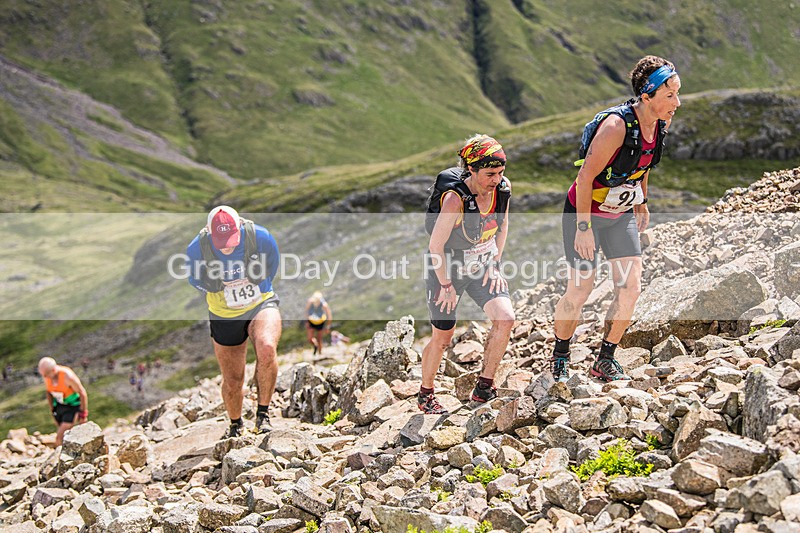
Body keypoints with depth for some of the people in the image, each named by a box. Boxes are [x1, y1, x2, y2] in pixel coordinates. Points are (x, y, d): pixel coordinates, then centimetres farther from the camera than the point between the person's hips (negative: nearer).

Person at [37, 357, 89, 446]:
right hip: (59, 405, 6)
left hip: (73, 406, -6)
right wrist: (52, 411, 12)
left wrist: (83, 415, -12)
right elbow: (49, 393, 9)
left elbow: (83, 393, -19)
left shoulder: (67, 376, -29)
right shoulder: (47, 374, -10)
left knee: (60, 437, -16)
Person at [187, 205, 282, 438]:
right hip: (224, 318, 1)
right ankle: (235, 425, 39)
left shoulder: (260, 237, -23)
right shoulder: (196, 249, -21)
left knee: (267, 349, -33)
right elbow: (195, 279, 4)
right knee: (232, 382, 8)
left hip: (261, 306, -1)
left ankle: (263, 413, -14)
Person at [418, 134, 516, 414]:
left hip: (483, 267, 5)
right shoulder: (454, 199, -32)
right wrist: (446, 285, -15)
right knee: (443, 337, 5)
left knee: (505, 319, -15)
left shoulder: (502, 188, -14)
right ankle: (425, 393, 29)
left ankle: (484, 386, 1)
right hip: (448, 270, -5)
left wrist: (495, 265, 2)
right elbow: (435, 246, -23)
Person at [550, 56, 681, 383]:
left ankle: (605, 361, 13)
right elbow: (586, 176, -25)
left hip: (622, 213, 7)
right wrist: (583, 227, -23)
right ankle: (559, 358, 21)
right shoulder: (616, 125, -30)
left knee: (630, 288, -1)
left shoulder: (662, 122, -7)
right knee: (579, 292, -2)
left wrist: (641, 203, 19)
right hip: (584, 211, -7)